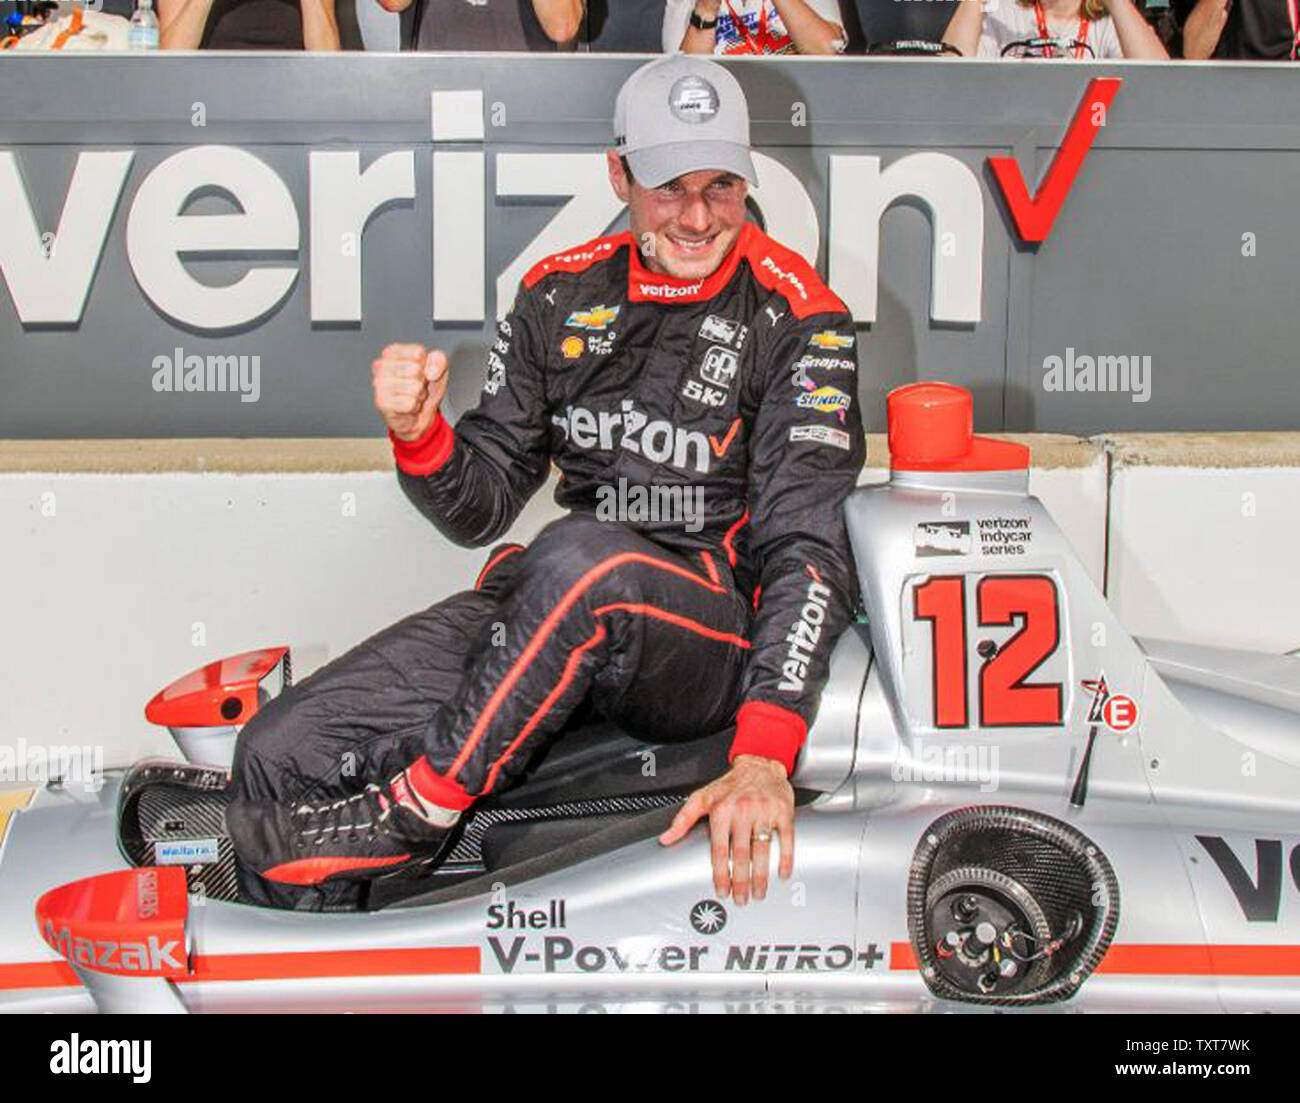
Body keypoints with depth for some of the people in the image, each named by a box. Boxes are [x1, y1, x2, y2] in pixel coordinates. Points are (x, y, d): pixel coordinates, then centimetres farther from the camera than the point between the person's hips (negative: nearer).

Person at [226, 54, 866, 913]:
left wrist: (765, 756, -28)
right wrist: (419, 433, -11)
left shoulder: (797, 317, -4)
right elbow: (481, 510, 13)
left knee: (582, 559, -40)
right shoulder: (561, 294, 8)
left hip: (723, 638, -4)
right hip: (549, 612, 5)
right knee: (281, 753, -11)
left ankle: (413, 811, -20)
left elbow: (806, 543, -14)